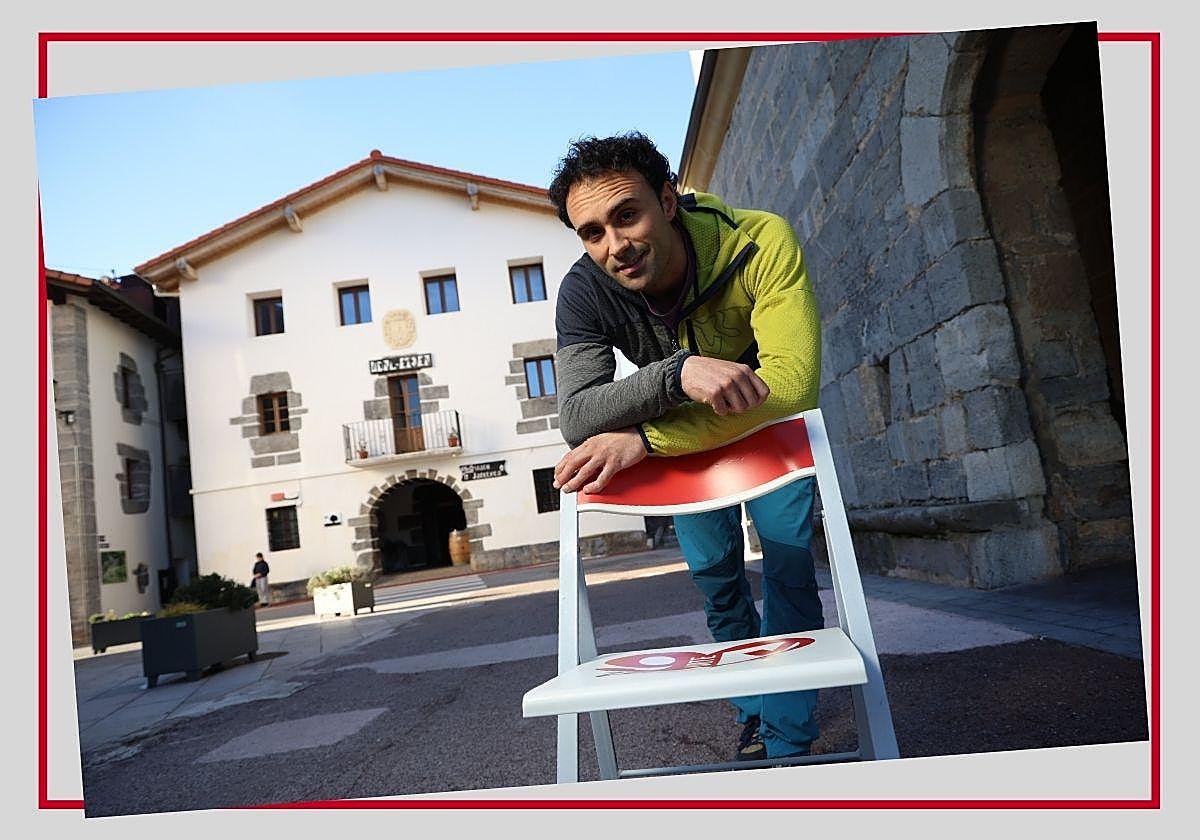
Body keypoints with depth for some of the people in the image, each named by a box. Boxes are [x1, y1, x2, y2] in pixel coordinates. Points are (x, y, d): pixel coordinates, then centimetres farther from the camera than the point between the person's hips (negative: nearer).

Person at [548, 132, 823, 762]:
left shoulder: (760, 242, -37)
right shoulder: (584, 291, -29)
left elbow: (792, 381, -45)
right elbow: (576, 416, -39)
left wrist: (644, 438, -49)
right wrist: (679, 372, -58)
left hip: (769, 419, -2)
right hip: (683, 429, 2)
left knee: (787, 561, -9)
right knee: (714, 569, 6)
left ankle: (788, 741, 8)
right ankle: (753, 716, 30)